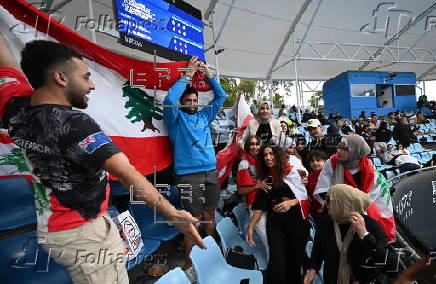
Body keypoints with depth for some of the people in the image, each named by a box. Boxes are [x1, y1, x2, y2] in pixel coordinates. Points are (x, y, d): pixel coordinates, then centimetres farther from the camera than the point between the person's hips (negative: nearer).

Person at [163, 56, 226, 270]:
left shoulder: (204, 115, 17)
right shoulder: (176, 117, 4)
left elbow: (220, 96, 22)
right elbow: (169, 99, -16)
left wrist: (209, 74, 14)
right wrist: (188, 74, -7)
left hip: (211, 172, 5)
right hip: (189, 175, -5)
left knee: (209, 215, 15)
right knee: (193, 218, 1)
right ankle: (189, 260, 20)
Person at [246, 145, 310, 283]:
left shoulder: (290, 172, -1)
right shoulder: (264, 177, 9)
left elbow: (303, 195, 0)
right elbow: (260, 204, 7)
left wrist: (291, 202, -20)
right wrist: (251, 226, 0)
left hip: (296, 219, -2)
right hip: (275, 221, 2)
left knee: (295, 258, 5)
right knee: (277, 260, -9)